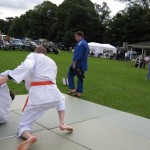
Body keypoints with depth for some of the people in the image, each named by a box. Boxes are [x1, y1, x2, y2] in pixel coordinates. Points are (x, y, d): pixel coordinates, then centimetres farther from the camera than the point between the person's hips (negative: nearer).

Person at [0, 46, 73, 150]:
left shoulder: (33, 55, 13)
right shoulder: (52, 62, 30)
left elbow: (27, 66, -11)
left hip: (37, 94, -4)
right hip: (52, 92, 4)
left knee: (23, 126, 12)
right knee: (61, 99, 43)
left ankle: (30, 137, -23)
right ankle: (62, 124, 25)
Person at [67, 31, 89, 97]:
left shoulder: (80, 44, -16)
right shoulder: (86, 44, 16)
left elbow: (77, 54, -23)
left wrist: (74, 63, -22)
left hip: (78, 64, -9)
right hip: (83, 64, 9)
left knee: (70, 75, 6)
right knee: (80, 78, 12)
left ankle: (72, 89, 2)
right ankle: (78, 92, 16)